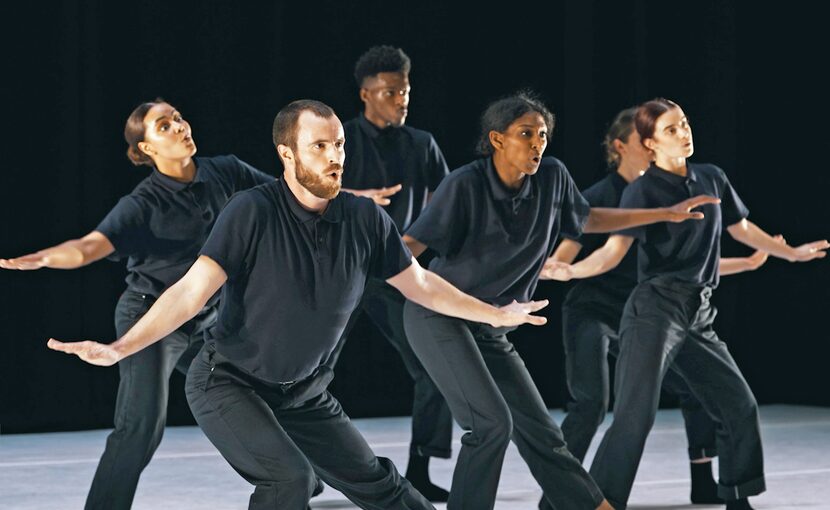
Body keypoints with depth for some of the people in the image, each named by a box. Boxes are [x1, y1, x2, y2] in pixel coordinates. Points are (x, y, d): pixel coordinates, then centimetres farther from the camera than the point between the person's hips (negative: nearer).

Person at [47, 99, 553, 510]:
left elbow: (420, 283, 7)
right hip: (228, 383, -5)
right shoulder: (254, 212, -23)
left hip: (303, 393, 5)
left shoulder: (365, 219, -9)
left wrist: (495, 315, 13)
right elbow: (190, 292, -26)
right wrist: (118, 349, -37)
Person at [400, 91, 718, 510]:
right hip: (438, 317, -6)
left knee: (538, 429, 10)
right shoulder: (465, 185, -20)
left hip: (489, 328, 6)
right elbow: (411, 245, -22)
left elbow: (588, 220, 17)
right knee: (491, 423, -20)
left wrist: (667, 214, 18)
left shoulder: (552, 178, -3)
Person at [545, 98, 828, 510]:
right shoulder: (642, 190, -7)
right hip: (655, 309, -7)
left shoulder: (712, 178, 10)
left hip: (699, 314, 7)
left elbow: (741, 228, 25)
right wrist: (570, 270, -32)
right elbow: (613, 251, -14)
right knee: (635, 416, -17)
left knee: (739, 405, 11)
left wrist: (792, 253, 32)